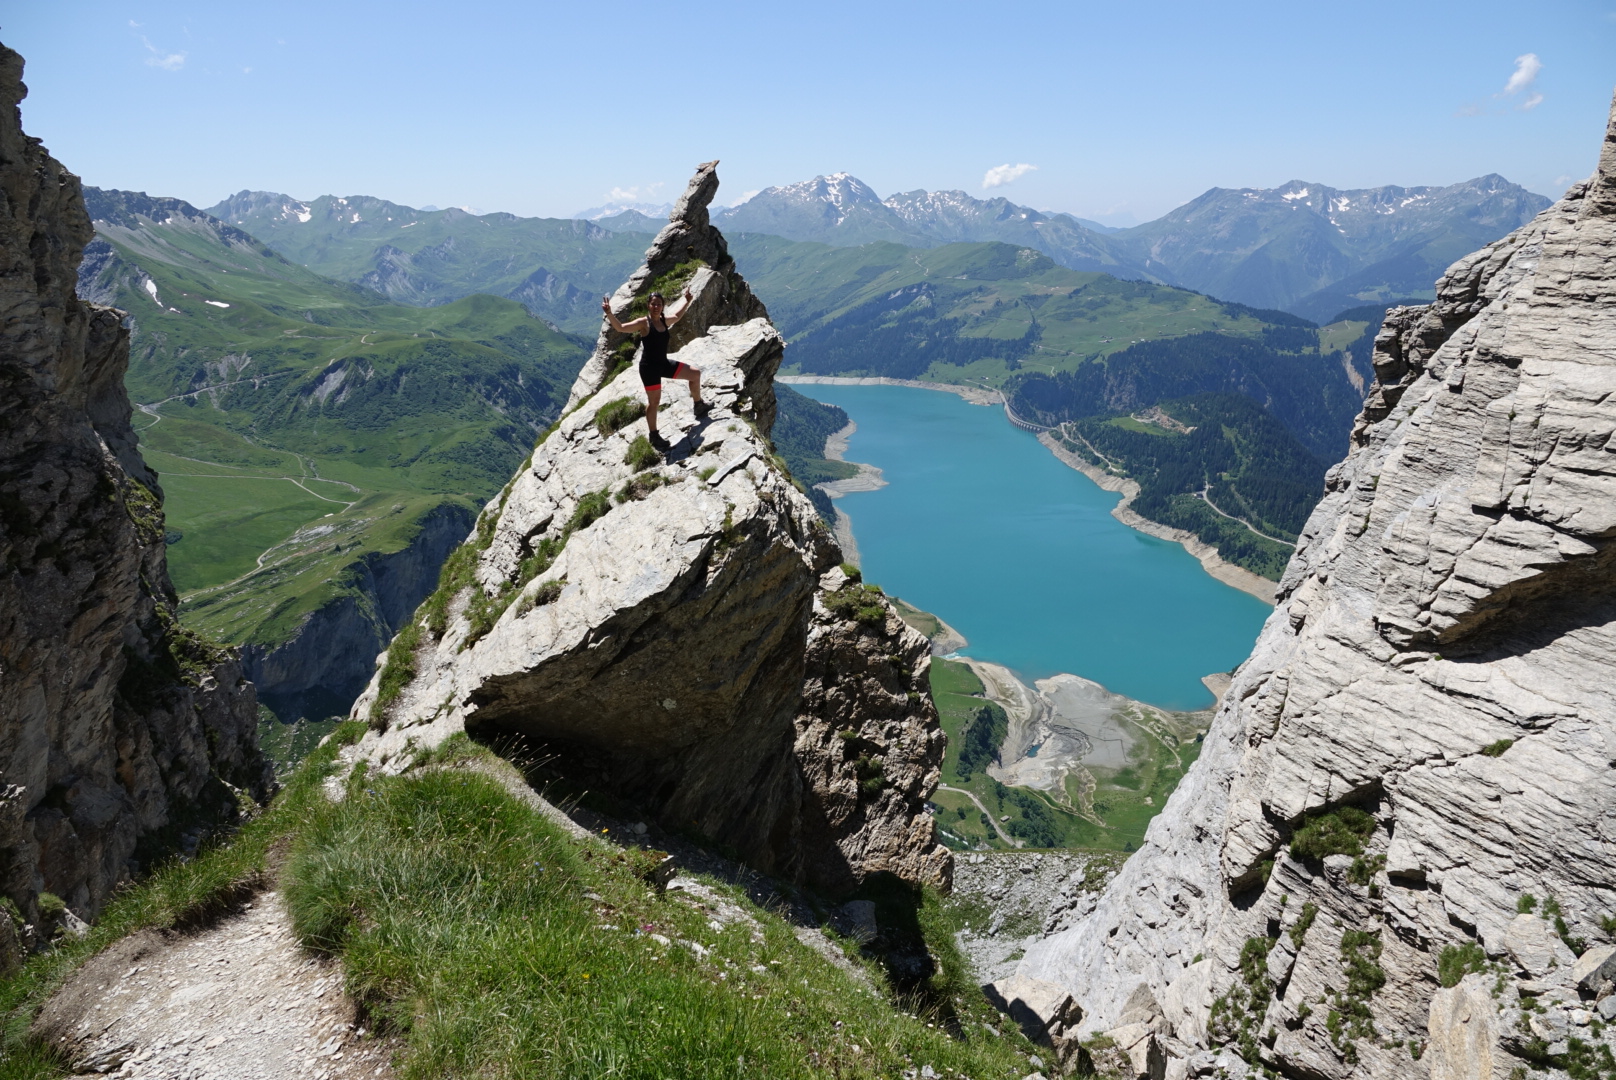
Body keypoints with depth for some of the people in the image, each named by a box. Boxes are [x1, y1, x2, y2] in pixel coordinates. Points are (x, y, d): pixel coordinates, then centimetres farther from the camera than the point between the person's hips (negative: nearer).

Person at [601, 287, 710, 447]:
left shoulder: (664, 320, 6)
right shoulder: (643, 323, -15)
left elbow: (677, 316, 30)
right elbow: (620, 328, -23)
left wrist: (687, 301, 36)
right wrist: (609, 313, -38)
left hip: (664, 364, 8)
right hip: (649, 367, -8)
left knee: (695, 374, 12)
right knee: (654, 402, -1)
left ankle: (699, 406, 31)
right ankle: (654, 436, 14)